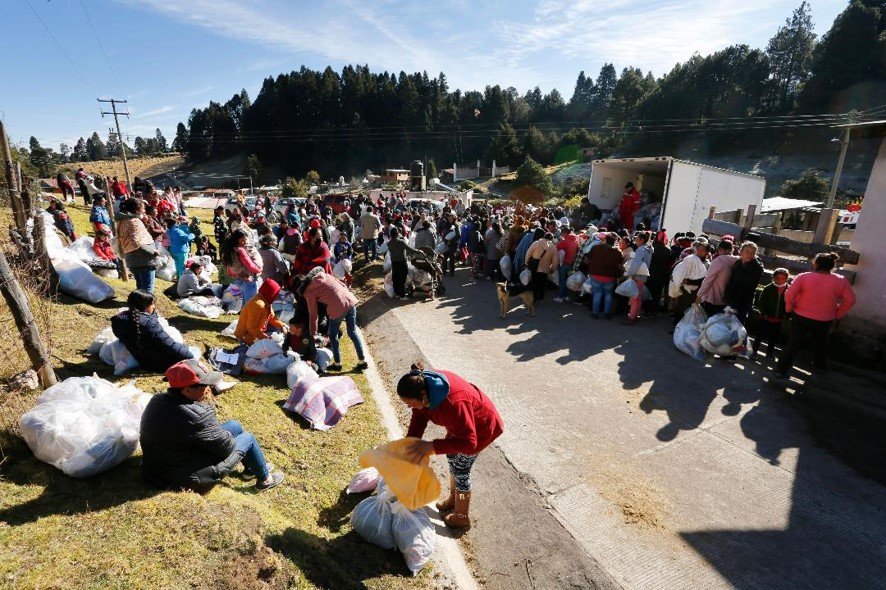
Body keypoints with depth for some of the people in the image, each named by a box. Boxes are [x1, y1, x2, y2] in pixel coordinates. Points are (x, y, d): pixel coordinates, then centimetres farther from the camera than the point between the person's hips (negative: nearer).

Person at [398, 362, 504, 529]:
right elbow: (419, 417, -9)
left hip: (481, 426, -7)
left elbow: (468, 443, -40)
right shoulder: (424, 385, -22)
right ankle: (454, 498, 45)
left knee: (460, 470, 4)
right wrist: (409, 445, -19)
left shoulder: (453, 403, -44)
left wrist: (432, 446, -44)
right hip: (461, 422, 7)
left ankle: (462, 517, 27)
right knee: (452, 457, 20)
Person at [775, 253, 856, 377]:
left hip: (801, 317, -2)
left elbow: (789, 294, -20)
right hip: (824, 321, 2)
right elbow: (850, 300, -4)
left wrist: (789, 309, -5)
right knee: (820, 344, 25)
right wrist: (837, 314, 7)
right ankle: (820, 366, 43)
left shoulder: (804, 277, -16)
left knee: (793, 344, 5)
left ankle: (782, 369, 6)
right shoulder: (840, 281, -7)